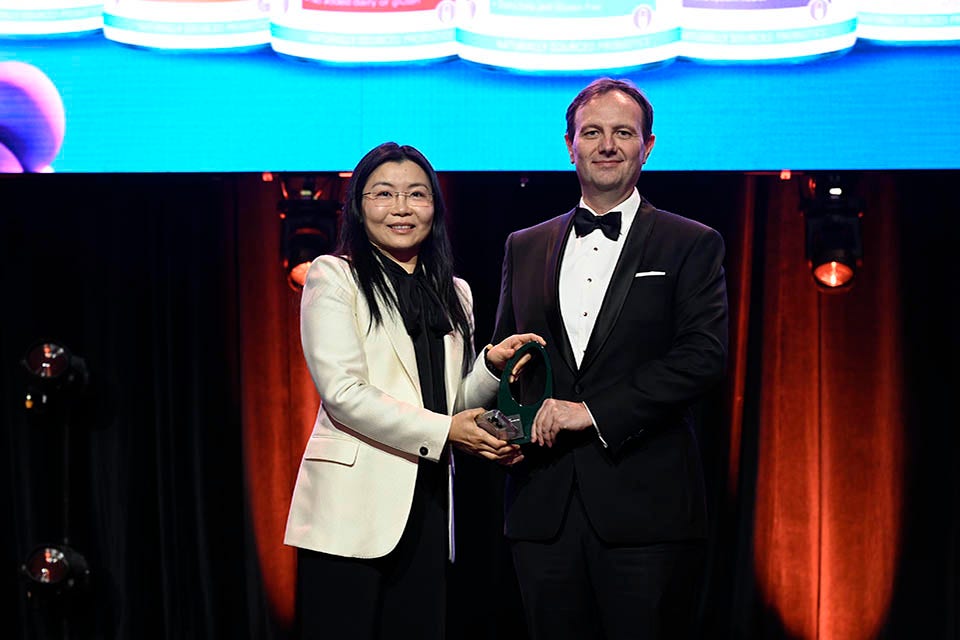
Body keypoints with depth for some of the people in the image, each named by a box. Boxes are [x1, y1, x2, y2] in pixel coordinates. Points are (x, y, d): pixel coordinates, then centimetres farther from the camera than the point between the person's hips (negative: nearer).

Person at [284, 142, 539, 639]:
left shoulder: (453, 294, 17)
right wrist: (442, 431, -14)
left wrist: (492, 365, -1)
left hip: (428, 504, 5)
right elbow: (343, 391, -11)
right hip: (353, 506, -5)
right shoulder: (334, 276, -1)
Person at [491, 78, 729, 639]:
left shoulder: (691, 246, 4)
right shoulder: (525, 248, 17)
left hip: (647, 508, -3)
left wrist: (595, 412, -14)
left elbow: (705, 355, -8)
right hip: (544, 507, 3)